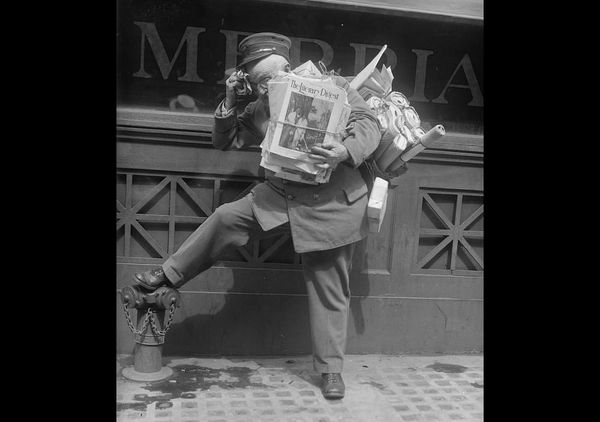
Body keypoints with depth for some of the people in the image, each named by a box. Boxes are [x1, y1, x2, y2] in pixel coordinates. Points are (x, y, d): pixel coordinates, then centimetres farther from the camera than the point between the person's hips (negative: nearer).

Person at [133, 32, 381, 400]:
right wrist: (229, 101, -1)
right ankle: (169, 275, 14)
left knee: (329, 292, 4)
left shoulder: (334, 87, -5)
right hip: (279, 196, 4)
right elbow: (226, 141, 15)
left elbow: (368, 123, -10)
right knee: (226, 219, -6)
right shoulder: (259, 111, 9)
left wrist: (346, 152, -31)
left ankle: (331, 369, 19)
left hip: (331, 206, -4)